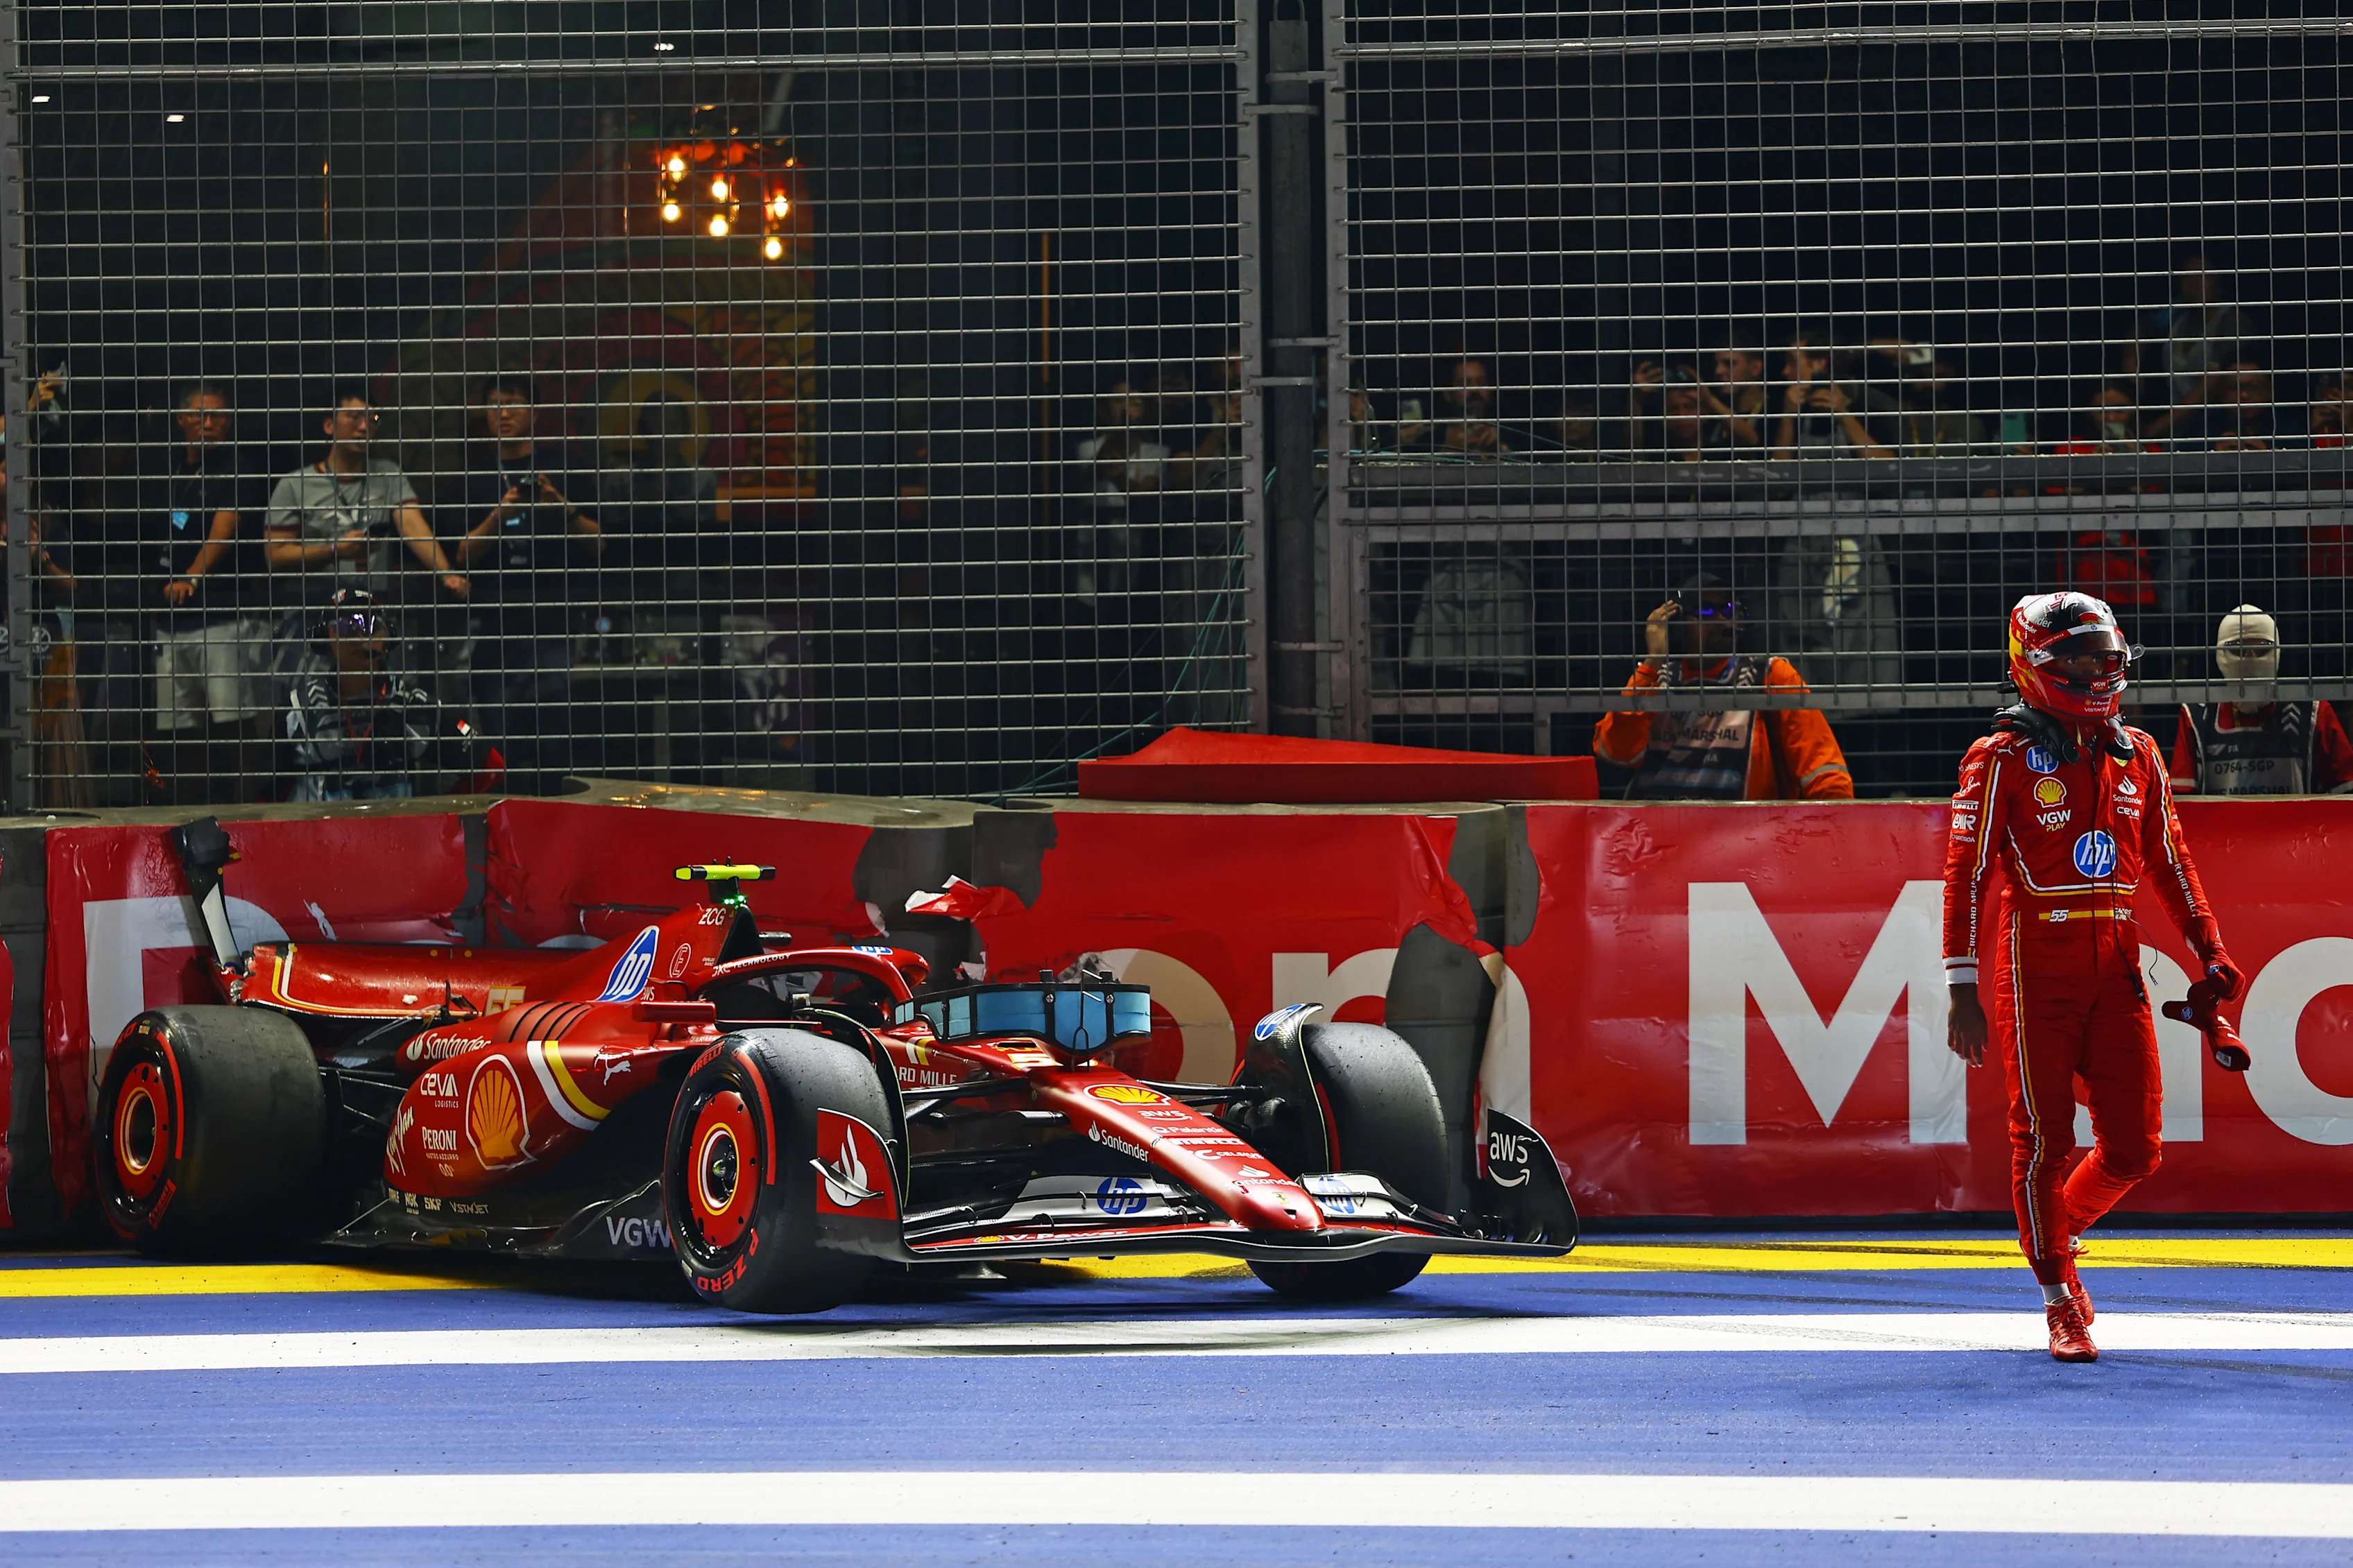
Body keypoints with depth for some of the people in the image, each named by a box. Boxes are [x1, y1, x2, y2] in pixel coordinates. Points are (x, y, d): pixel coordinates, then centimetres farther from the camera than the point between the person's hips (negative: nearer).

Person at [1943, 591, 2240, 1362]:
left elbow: (2169, 860, 20)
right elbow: (1966, 873, -7)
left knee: (2134, 1147, 2)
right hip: (2035, 966, -5)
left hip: (2117, 969, 5)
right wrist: (1964, 989, -12)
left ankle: (2057, 1230, 29)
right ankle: (2060, 1301, 10)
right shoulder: (2002, 761, -5)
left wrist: (2210, 950, 13)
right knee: (2043, 1139, -1)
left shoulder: (2138, 756, 11)